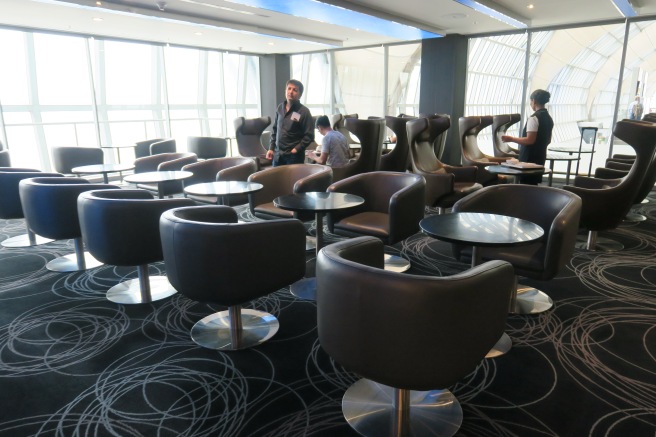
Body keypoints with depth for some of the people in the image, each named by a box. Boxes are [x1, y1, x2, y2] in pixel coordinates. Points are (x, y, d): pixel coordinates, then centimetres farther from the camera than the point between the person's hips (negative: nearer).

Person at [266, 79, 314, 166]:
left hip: (294, 156, -5)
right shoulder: (280, 108, 7)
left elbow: (309, 136, -10)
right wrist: (271, 148, 10)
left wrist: (297, 149, -15)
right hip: (277, 155, 5)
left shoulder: (304, 112, -10)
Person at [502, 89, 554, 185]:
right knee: (533, 185, 15)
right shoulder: (549, 118, 11)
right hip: (540, 157, 9)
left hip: (530, 158, -9)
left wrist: (511, 139, -13)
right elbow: (548, 140, 17)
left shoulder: (534, 118, -15)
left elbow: (530, 140, -21)